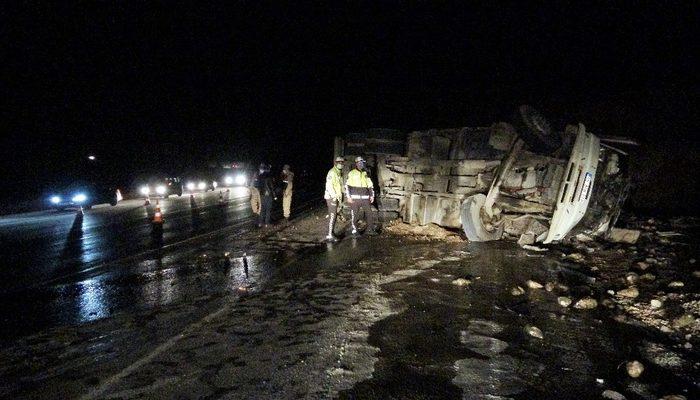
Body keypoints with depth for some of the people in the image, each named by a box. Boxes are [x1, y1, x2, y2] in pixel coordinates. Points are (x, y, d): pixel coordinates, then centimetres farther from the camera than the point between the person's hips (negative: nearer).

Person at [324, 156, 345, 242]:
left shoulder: (339, 173, 16)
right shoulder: (332, 172, -13)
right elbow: (329, 185, -20)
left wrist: (340, 197, 18)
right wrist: (334, 196, -22)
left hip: (337, 197, 9)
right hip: (331, 197, -9)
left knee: (333, 215, 13)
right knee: (332, 216, -11)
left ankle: (331, 233, 20)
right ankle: (329, 235, -10)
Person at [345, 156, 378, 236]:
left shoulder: (366, 174, 12)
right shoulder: (351, 173, 0)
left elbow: (370, 186, 18)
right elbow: (347, 186, -1)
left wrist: (372, 196, 9)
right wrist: (348, 197, -8)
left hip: (365, 199, 4)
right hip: (354, 199, -4)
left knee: (369, 214, 3)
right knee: (354, 215, 1)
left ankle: (370, 229, 15)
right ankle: (354, 230, 14)